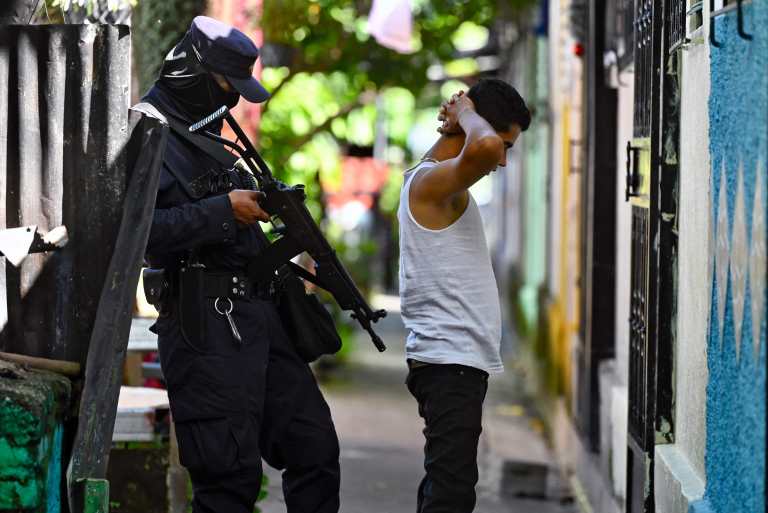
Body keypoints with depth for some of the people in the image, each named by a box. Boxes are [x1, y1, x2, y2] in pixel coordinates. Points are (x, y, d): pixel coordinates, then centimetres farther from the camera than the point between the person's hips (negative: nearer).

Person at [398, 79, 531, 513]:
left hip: (457, 361, 11)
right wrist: (467, 114, -16)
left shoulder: (444, 186, 16)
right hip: (450, 362, -11)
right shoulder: (432, 182, -14)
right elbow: (483, 148, -33)